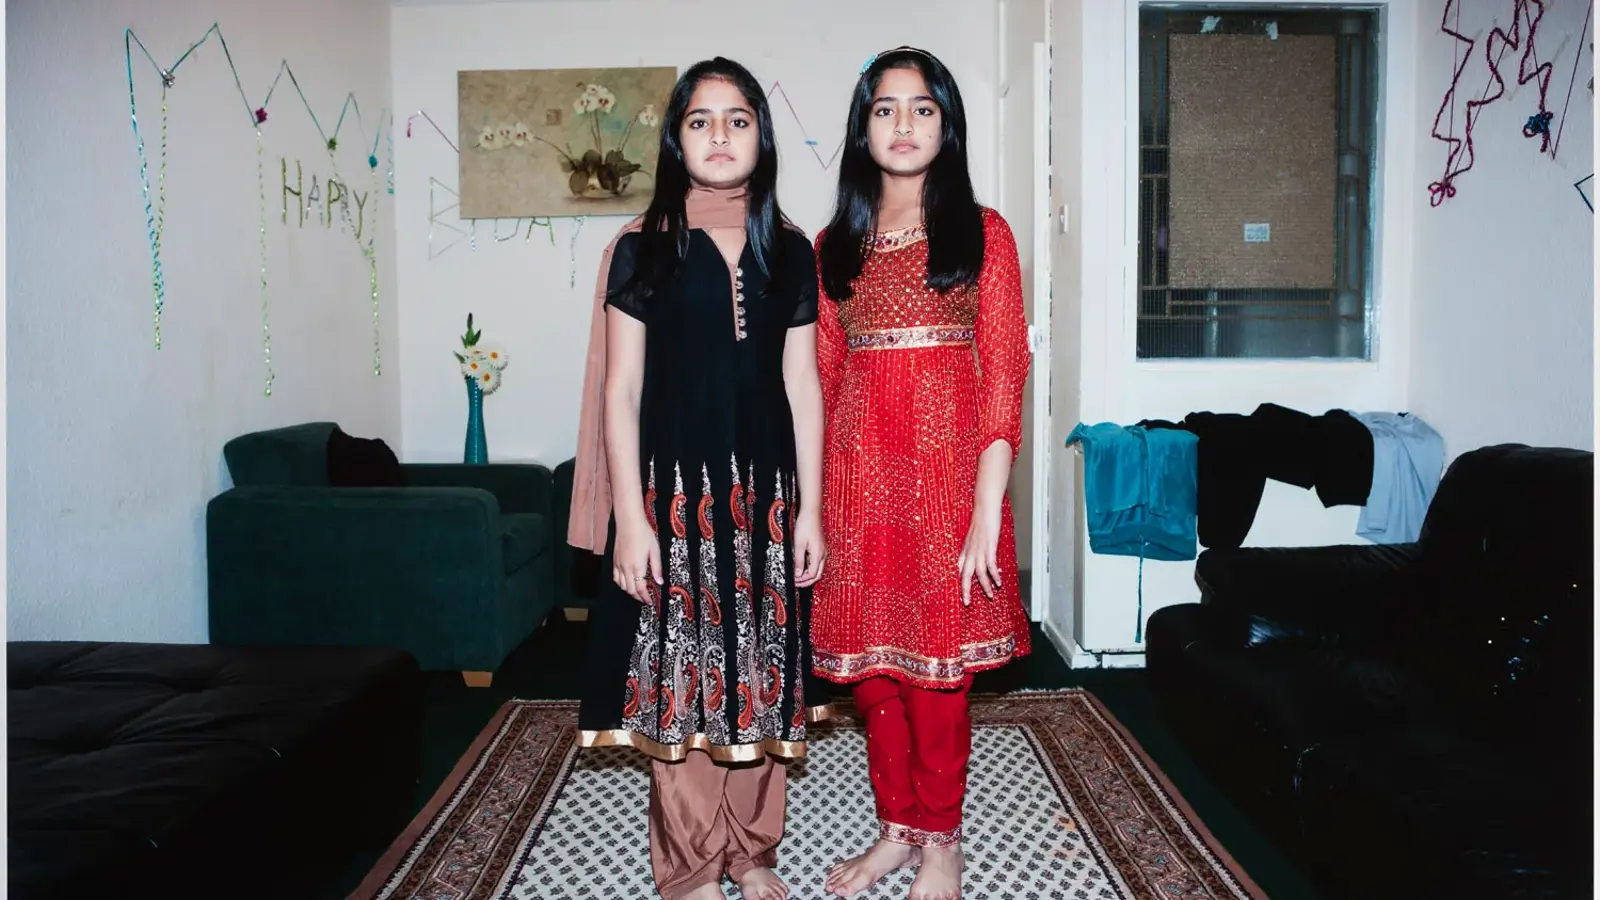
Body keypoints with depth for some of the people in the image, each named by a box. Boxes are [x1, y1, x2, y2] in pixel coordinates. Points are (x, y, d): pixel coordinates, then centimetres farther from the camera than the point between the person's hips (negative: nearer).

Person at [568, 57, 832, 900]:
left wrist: (809, 510, 1)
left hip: (765, 494, 3)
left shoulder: (790, 252, 7)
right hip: (673, 492, -2)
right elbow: (620, 391, -3)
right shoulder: (642, 250, 0)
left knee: (759, 675, 9)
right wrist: (630, 517, -10)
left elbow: (802, 386, 6)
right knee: (679, 678, 3)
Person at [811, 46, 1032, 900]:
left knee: (937, 664, 3)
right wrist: (811, 501, 2)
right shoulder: (837, 244, 10)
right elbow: (822, 376, 8)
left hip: (947, 468, -3)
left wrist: (987, 512, -13)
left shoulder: (982, 233, 1)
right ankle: (896, 827, 29)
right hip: (857, 473, 3)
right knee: (872, 663, 10)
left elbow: (1002, 379, -5)